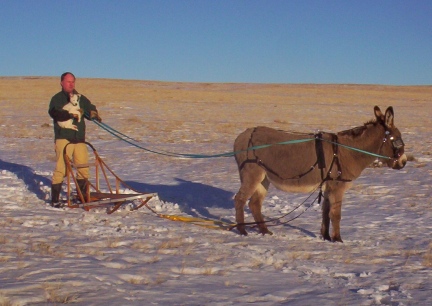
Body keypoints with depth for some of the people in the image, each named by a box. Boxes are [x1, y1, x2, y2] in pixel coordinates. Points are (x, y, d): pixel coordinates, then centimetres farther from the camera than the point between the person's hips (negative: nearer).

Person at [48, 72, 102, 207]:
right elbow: (54, 113, -15)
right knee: (61, 168, -10)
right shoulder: (57, 98, 2)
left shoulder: (81, 98, 17)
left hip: (79, 139, 5)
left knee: (83, 167, 7)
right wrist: (70, 115, -28)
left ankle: (82, 196, 20)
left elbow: (90, 109, 9)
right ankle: (54, 199, -5)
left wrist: (94, 114, -15)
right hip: (63, 138, -5)